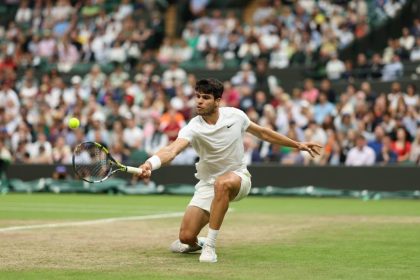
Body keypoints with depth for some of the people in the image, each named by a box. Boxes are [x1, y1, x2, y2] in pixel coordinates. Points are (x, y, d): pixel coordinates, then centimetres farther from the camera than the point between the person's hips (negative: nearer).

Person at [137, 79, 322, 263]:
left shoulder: (235, 115, -11)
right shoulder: (193, 128, -20)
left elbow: (262, 133, 7)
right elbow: (172, 150, -40)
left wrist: (297, 145, 13)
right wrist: (150, 163, -62)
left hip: (238, 178, -1)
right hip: (208, 184, 1)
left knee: (223, 182, -39)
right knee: (186, 236, -12)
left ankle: (209, 245, -29)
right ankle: (195, 243, 30)